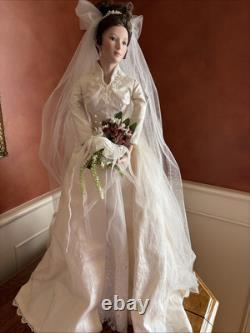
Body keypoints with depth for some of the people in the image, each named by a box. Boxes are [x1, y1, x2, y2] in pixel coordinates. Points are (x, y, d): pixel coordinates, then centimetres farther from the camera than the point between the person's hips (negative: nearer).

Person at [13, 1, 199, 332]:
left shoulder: (134, 83, 8)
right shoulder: (80, 82, 4)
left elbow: (138, 128, 1)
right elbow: (81, 129, -4)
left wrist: (123, 151, -13)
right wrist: (108, 149, -12)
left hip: (132, 164, 2)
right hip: (93, 164, -1)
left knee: (137, 227, 2)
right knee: (92, 230, 5)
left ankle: (138, 297, 24)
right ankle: (90, 296, 29)